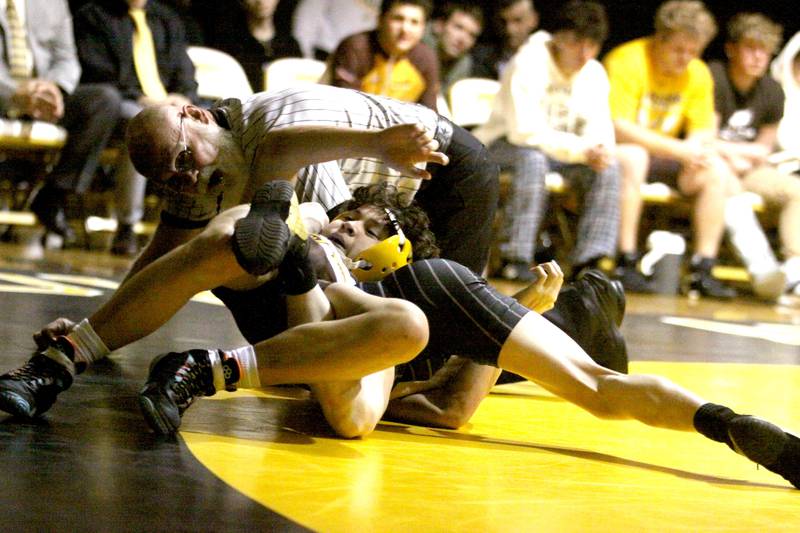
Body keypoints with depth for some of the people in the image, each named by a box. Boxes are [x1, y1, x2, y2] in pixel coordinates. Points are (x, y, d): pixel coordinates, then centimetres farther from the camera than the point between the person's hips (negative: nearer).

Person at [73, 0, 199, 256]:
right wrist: (139, 100, -16)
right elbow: (95, 75, -2)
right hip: (118, 105, -4)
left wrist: (182, 98, -7)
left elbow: (184, 73, 17)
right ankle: (126, 228, -35)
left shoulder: (167, 21, 25)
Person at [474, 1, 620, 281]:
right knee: (533, 159, -39)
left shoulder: (595, 74, -1)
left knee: (607, 167, -18)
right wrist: (581, 150, -34)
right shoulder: (529, 63, -21)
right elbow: (525, 131, -29)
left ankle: (589, 261, -20)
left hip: (556, 150, 6)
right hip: (503, 144, -6)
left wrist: (600, 150, -29)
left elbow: (600, 131, -3)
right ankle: (515, 259, -36)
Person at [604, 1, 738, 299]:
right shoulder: (627, 61, -18)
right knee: (632, 157, -38)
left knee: (716, 170, -17)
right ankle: (626, 264, -36)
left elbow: (704, 132, 3)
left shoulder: (698, 74, 1)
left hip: (662, 158, 6)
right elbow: (617, 127, -25)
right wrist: (679, 149, -29)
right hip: (615, 150, -6)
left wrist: (694, 153, -23)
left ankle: (702, 270, -17)